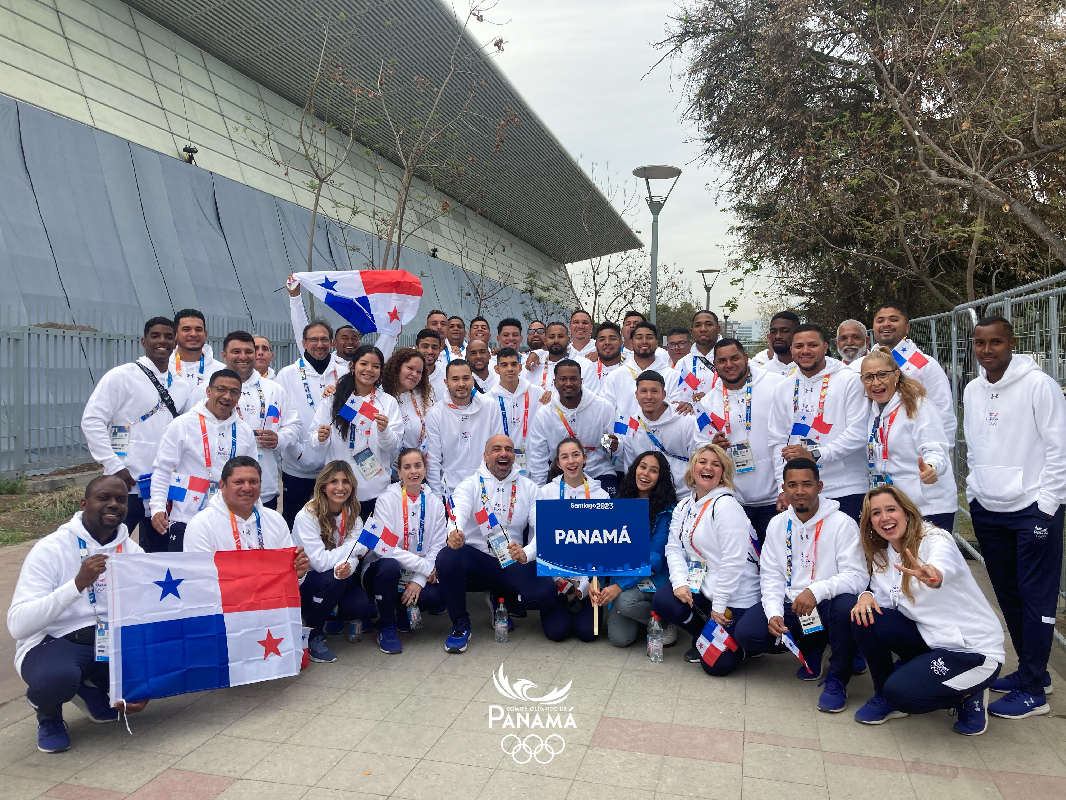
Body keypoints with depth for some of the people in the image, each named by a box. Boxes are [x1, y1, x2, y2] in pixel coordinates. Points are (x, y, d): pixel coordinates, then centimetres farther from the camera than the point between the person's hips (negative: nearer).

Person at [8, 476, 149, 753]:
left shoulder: (133, 551, 2)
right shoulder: (50, 549, -12)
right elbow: (16, 624, -22)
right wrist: (78, 584, -34)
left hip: (111, 642, 4)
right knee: (55, 676, -38)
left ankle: (92, 690, 10)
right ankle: (48, 714, 2)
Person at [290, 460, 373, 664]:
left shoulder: (352, 514, -4)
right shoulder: (307, 516, -21)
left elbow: (351, 556, -14)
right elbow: (320, 562, -28)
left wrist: (347, 567, -37)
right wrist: (359, 546, -24)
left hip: (336, 581, 5)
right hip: (301, 581, -4)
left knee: (360, 605, -22)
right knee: (332, 578, -34)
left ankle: (327, 614, 12)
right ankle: (313, 636, -9)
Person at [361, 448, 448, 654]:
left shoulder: (434, 503, 1)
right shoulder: (387, 500, -10)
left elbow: (438, 547, -3)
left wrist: (419, 580, -16)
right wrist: (424, 566, -22)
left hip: (420, 576, 3)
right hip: (383, 569, -3)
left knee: (437, 599, -26)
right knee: (389, 565, -37)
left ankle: (403, 607, 10)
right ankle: (386, 627, -13)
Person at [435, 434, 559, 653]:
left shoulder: (528, 488, 5)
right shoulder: (470, 485, -1)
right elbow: (459, 512, -22)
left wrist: (526, 554, -28)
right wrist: (454, 533, -48)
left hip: (512, 563, 2)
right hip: (475, 559, -1)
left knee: (547, 592, -24)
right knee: (446, 557, -33)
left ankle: (501, 599, 13)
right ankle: (460, 625, -8)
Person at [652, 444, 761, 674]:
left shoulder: (725, 505, -19)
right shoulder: (684, 507, 7)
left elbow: (734, 560, -22)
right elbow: (674, 548, 2)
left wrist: (719, 605, -19)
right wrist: (680, 582, -16)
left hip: (734, 595, -7)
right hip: (701, 586, 7)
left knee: (716, 664, -10)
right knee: (662, 600, -19)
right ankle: (704, 636, 10)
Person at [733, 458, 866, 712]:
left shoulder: (842, 523, -11)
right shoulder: (777, 524, 4)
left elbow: (857, 577, -19)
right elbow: (771, 576, 3)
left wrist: (817, 590, -36)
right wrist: (774, 613, -15)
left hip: (827, 608, -4)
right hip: (791, 608, 4)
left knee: (846, 606, -38)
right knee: (745, 633, -17)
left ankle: (837, 680, -11)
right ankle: (811, 649, 13)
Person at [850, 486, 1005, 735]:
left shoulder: (937, 540, -19)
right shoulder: (882, 555, 3)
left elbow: (944, 566, -43)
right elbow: (882, 598, 0)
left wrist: (932, 576, -67)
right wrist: (867, 596, -23)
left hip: (973, 649, -7)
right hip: (929, 639, 7)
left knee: (900, 691, -23)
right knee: (864, 618, -15)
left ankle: (967, 696, 6)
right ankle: (884, 696, 6)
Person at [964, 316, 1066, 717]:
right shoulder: (972, 390, 9)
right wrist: (973, 491, 11)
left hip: (1032, 507, -6)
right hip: (987, 509, 7)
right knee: (1007, 593, 14)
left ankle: (1032, 691, 8)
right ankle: (1032, 670, 30)